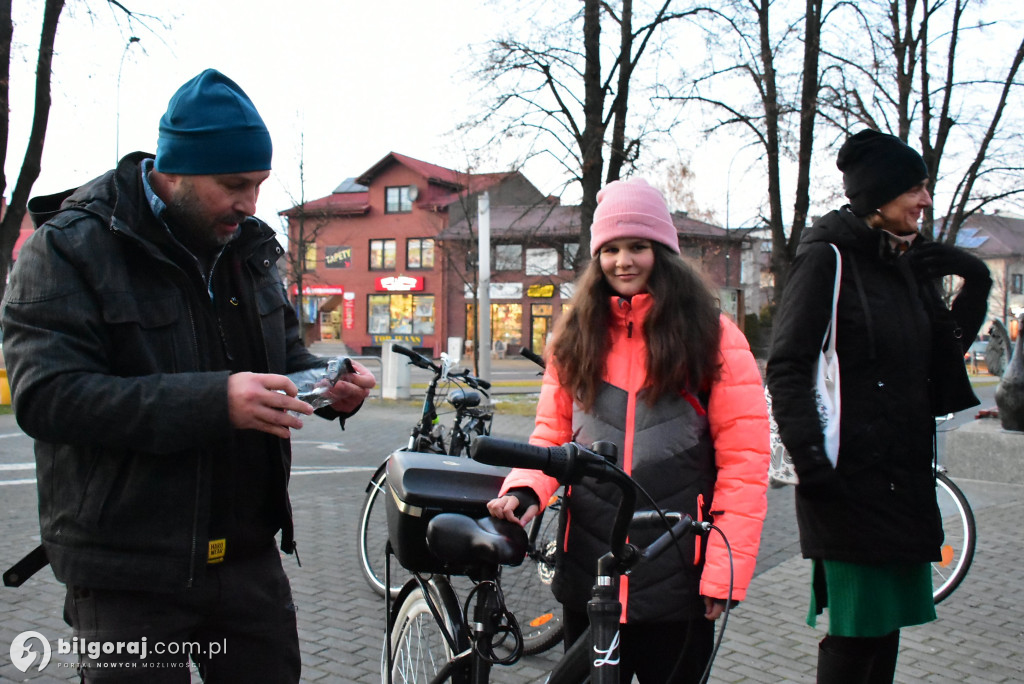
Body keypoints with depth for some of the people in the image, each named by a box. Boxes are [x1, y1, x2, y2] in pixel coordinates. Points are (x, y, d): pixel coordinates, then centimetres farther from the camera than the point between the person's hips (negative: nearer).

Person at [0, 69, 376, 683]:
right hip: (129, 573, -5)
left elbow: (287, 355, 22)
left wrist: (329, 384, -3)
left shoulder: (249, 250, 10)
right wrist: (214, 402, -31)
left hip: (249, 552, 6)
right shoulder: (70, 248, -10)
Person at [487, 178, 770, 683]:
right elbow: (552, 433, 10)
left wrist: (725, 571, -10)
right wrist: (523, 492, -11)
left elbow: (744, 461, -5)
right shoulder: (575, 336, 8)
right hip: (586, 574, 3)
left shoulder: (712, 336, -3)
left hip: (676, 582, -3)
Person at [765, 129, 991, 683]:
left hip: (903, 478, 8)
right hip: (850, 478, -8)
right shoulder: (827, 259, -10)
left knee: (886, 623, 14)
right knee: (855, 630, -3)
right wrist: (811, 460, -21)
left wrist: (975, 284, 6)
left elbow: (943, 354, 19)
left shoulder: (906, 263, 14)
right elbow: (786, 369, -15)